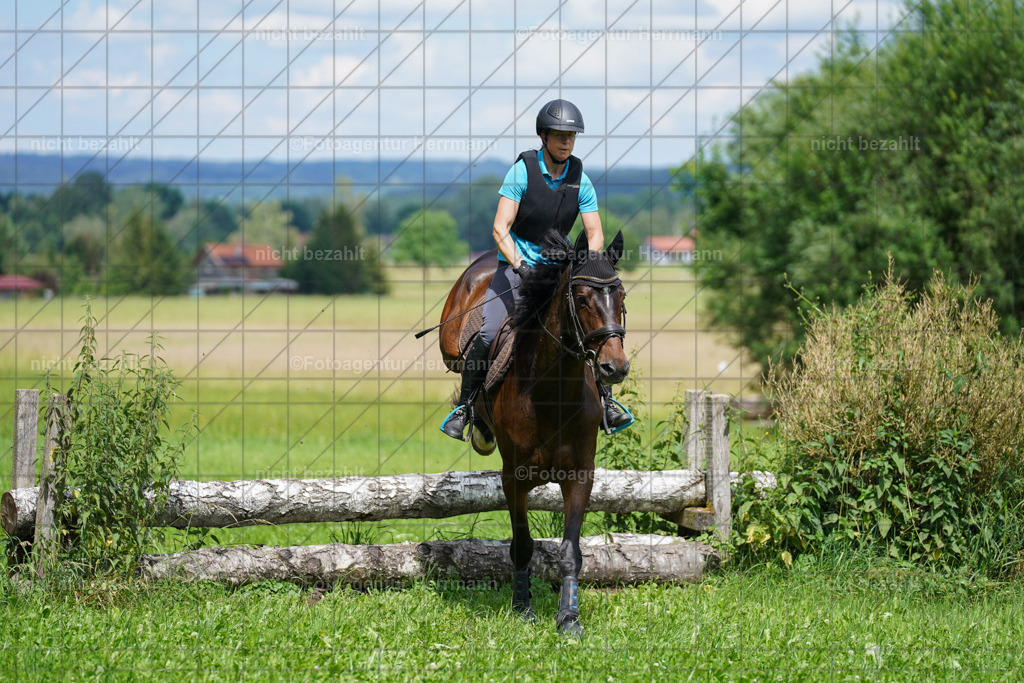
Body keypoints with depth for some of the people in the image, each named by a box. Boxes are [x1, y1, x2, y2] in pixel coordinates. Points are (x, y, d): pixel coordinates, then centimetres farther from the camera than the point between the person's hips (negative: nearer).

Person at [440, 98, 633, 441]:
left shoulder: (580, 179, -3)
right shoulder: (522, 171, -13)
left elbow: (595, 235, -1)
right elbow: (500, 228, -18)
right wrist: (520, 266, -32)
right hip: (516, 263, -3)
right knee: (487, 334, -19)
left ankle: (606, 404, -2)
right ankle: (464, 406, -1)